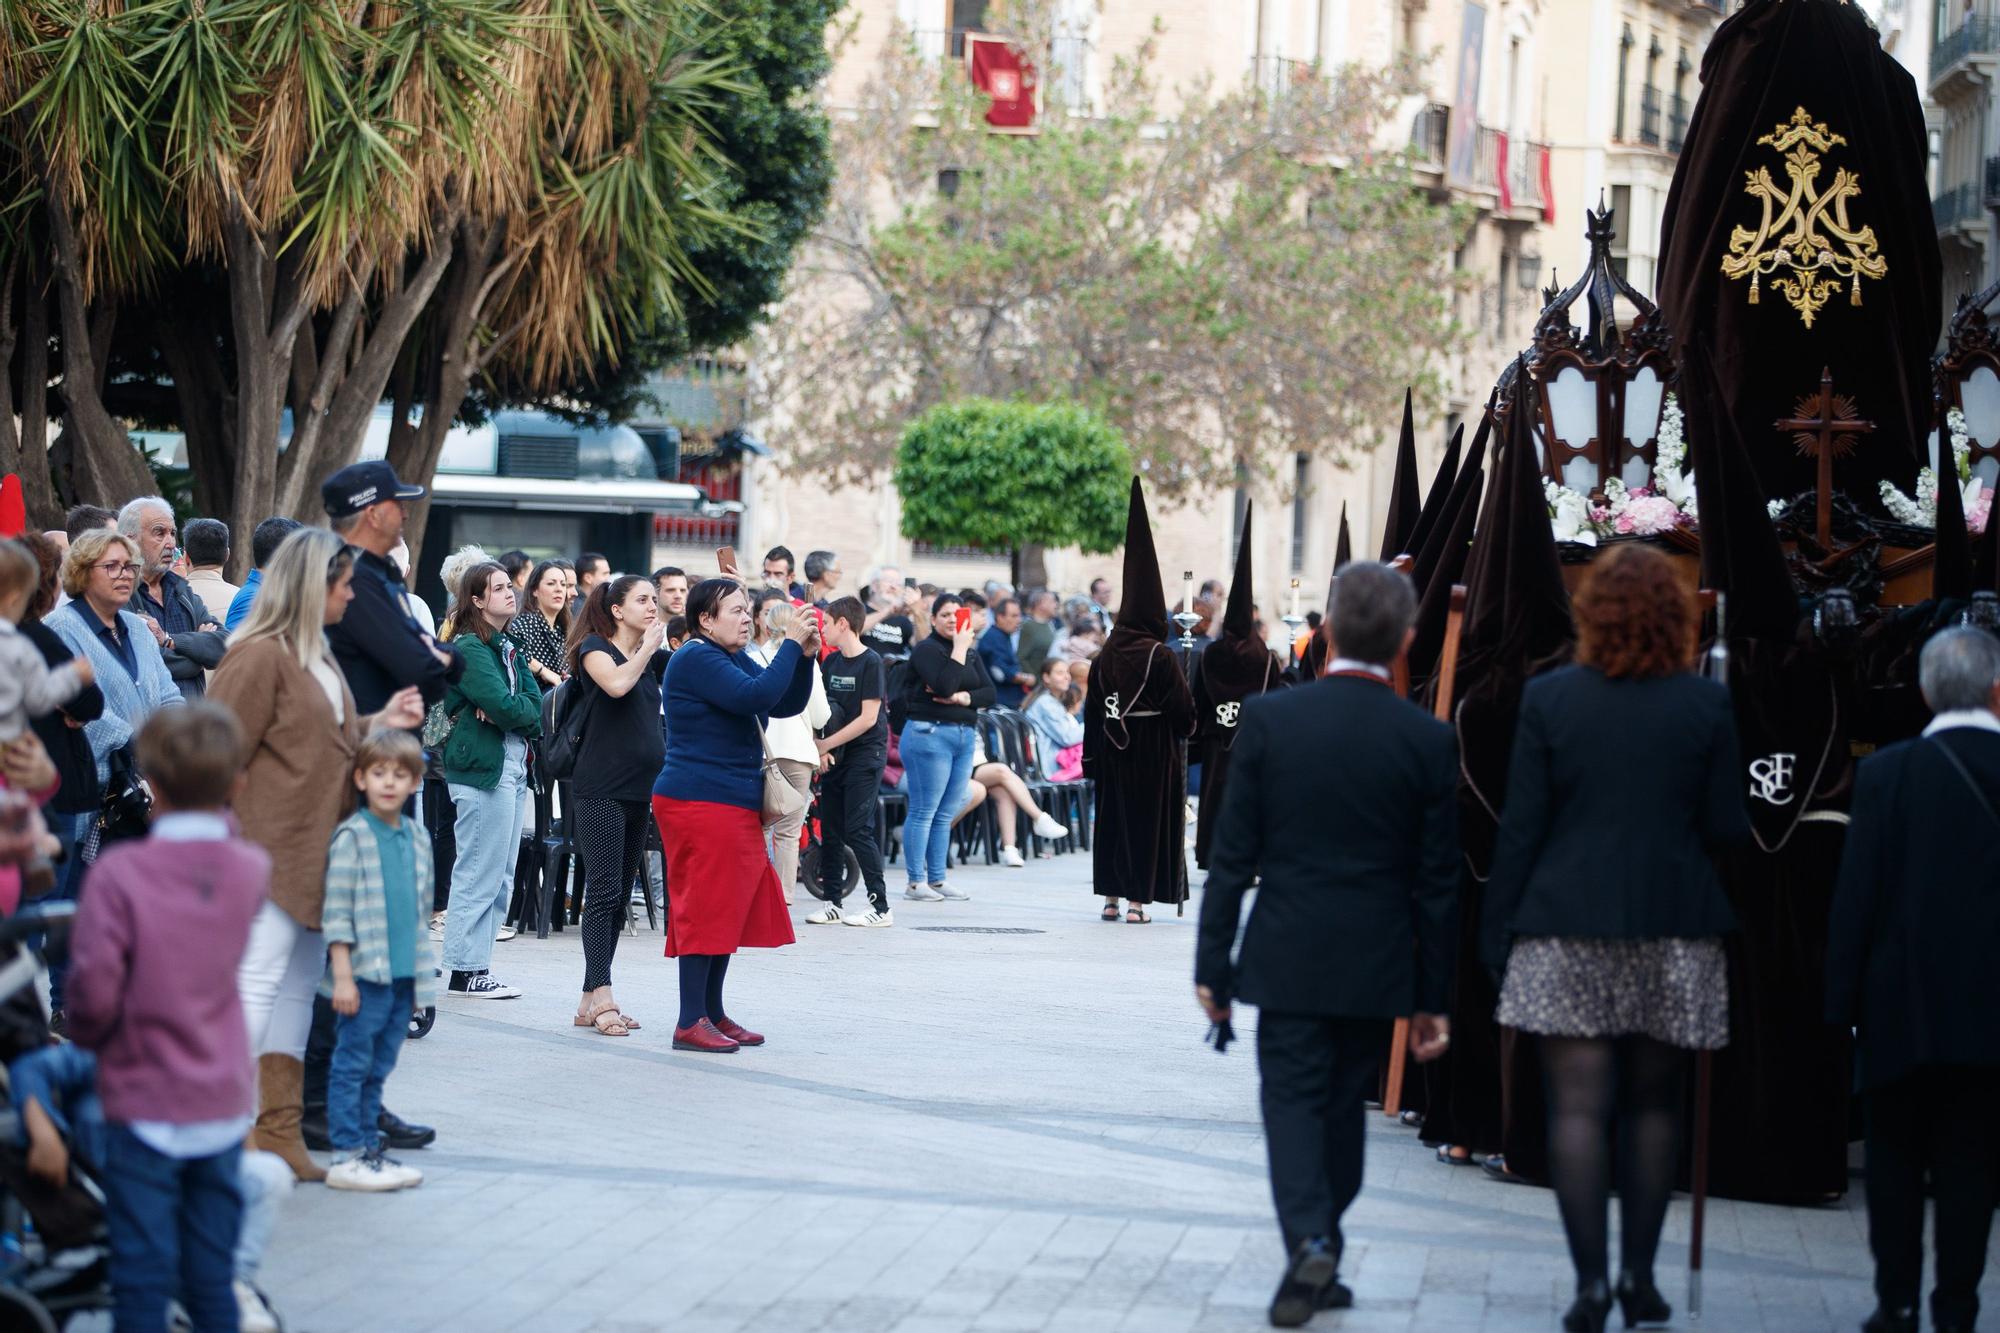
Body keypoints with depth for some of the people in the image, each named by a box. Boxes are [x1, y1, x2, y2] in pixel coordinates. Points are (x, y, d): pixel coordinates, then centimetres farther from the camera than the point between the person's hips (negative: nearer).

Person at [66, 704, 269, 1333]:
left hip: (144, 1109, -4)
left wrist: (88, 1035, 1)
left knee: (143, 1282, 3)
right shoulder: (251, 870, -2)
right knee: (213, 1280, 13)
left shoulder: (119, 871, -17)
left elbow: (94, 991, -17)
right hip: (223, 1104, 4)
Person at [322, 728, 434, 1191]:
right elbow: (337, 910, -10)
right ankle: (347, 1157, 0)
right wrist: (342, 974, -14)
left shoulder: (416, 839, 12)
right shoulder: (352, 836, -8)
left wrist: (421, 978, 17)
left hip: (403, 975, 6)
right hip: (363, 974, -6)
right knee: (352, 1064, -2)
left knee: (378, 1068, 12)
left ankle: (367, 1149, 18)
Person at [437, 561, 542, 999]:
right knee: (481, 874, -6)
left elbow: (534, 701, 5)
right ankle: (465, 973, -2)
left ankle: (477, 965, 15)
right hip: (481, 767, -9)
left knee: (500, 878, 10)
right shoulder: (470, 648, -10)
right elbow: (506, 707, -21)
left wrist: (504, 712, -13)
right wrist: (515, 710, -1)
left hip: (512, 766, 9)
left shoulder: (509, 646, 16)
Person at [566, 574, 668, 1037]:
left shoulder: (653, 657, 15)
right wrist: (649, 646, -10)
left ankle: (590, 1001, 9)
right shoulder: (594, 647, -4)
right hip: (601, 788, -7)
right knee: (603, 891, -10)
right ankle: (602, 997, -13)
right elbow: (616, 683, -24)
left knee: (619, 895, 6)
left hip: (639, 789, 7)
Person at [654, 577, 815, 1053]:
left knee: (734, 907, 11)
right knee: (707, 906, -10)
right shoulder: (696, 660, -13)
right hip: (700, 803, -10)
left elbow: (786, 705, 16)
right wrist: (791, 645, -19)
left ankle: (713, 1013, 17)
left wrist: (805, 655, 2)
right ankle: (691, 1022, -8)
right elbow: (756, 696, -25)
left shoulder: (735, 659, 19)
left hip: (734, 804, 10)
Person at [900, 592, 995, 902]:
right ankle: (915, 882, -3)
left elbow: (989, 692, 8)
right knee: (923, 812, -6)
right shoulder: (926, 650, -7)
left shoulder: (972, 653, 16)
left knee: (945, 814, 10)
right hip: (929, 733, -7)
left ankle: (937, 879, 14)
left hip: (964, 736, 7)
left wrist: (964, 697, -11)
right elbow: (944, 685, -22)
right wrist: (959, 648, -15)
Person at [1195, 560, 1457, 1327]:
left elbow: (1233, 854, -5)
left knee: (1292, 1100, 3)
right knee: (1344, 1106, 14)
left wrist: (1212, 963, 2)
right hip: (1376, 966, 1)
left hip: (1287, 959, -1)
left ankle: (1309, 1241, -18)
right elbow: (1437, 881, -1)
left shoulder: (1268, 718, -8)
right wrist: (1433, 997, 7)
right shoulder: (1429, 741, -6)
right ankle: (1323, 1264, 22)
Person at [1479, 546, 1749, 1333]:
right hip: (1674, 935, 2)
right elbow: (1727, 827, -1)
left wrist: (1498, 934, 3)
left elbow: (1520, 826, -4)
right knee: (1654, 1106, 13)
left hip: (1568, 930, -1)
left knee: (1578, 1108, -1)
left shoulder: (1547, 700, -4)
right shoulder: (1706, 705, -2)